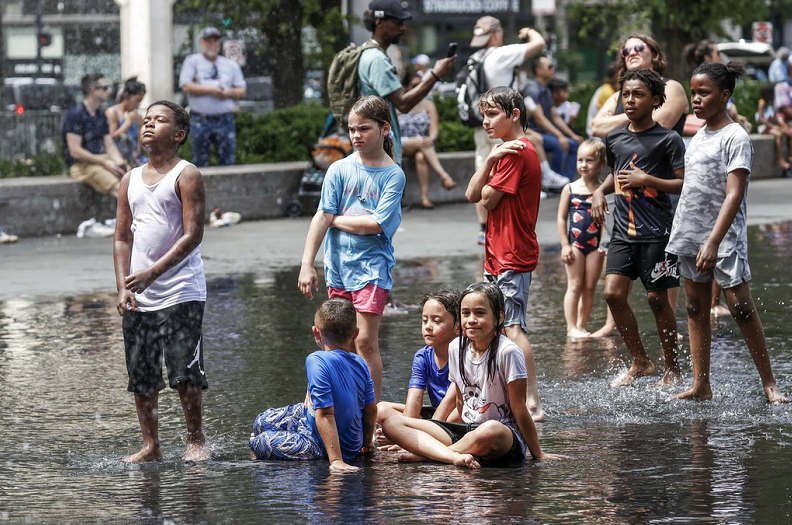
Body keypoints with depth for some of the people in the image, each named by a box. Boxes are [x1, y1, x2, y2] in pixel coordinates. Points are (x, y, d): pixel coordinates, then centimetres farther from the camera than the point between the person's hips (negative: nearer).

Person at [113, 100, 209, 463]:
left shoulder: (186, 176, -4)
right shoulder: (131, 181, 14)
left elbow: (193, 234, -12)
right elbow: (123, 237, 14)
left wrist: (153, 273, -19)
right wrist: (123, 287, 1)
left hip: (180, 292, -6)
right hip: (138, 297, 6)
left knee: (185, 371, -8)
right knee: (140, 375, 5)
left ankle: (195, 439, 7)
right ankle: (150, 446, 13)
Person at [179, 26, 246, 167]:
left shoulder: (231, 65, 15)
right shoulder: (192, 61, 6)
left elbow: (242, 90, 13)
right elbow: (186, 86, -6)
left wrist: (229, 93, -9)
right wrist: (211, 90, -12)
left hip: (225, 120, 2)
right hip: (201, 122, -2)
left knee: (228, 161, 1)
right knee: (200, 162, 1)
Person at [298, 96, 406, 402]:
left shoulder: (393, 175, -5)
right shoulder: (340, 170, 4)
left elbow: (375, 224, -13)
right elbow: (322, 218, -1)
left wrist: (337, 220, -4)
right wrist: (307, 265, -6)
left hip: (372, 265, -4)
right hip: (338, 265, 4)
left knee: (365, 341, -9)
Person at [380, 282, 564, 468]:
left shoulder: (507, 352, -14)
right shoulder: (456, 348, 4)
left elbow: (519, 408, -11)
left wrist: (537, 454, -7)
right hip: (468, 430, 6)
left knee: (491, 430, -45)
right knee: (391, 423, -10)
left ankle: (427, 454, -19)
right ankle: (455, 456, -33)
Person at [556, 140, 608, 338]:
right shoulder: (570, 189, 2)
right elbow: (562, 218, 3)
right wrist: (565, 245, -3)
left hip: (595, 245, 1)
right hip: (575, 244, -1)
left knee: (590, 287, 5)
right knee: (575, 286, -1)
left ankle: (581, 326, 14)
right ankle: (571, 327, 1)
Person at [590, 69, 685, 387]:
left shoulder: (668, 140, -7)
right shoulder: (615, 139, 10)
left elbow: (684, 183, -10)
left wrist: (646, 180, -16)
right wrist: (601, 190, 9)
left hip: (656, 232, -5)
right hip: (623, 230, 5)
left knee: (657, 298, 0)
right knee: (613, 292, -6)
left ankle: (672, 369, 14)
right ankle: (640, 363, 8)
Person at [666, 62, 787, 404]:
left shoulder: (735, 137, -11)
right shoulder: (699, 135, 13)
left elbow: (734, 195, -19)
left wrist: (714, 242, -27)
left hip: (724, 237, -8)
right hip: (691, 234, 8)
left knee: (741, 308, -7)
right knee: (696, 311, 7)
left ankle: (769, 384, 0)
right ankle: (701, 386, 11)